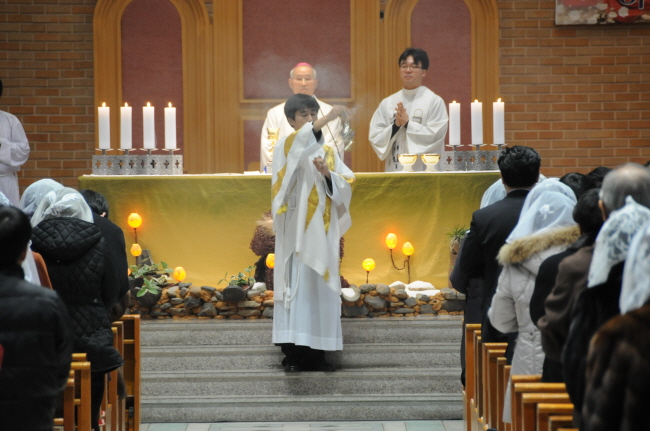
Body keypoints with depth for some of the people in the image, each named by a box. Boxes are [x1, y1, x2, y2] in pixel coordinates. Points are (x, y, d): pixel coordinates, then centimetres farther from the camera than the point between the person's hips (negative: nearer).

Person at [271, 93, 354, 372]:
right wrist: (324, 121, -36)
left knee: (321, 287, 2)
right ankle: (292, 354, -9)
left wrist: (328, 175, -14)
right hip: (296, 230, -4)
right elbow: (295, 147, -22)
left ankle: (316, 352, 6)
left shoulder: (328, 153, 16)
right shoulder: (285, 148, 3)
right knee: (295, 284, -9)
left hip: (322, 231, 4)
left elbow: (345, 187, 7)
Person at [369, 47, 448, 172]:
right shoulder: (387, 103, 10)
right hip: (394, 170, 3)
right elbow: (374, 137, 5)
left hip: (425, 170, -3)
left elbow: (436, 135, -9)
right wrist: (395, 126, -10)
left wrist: (408, 124, -11)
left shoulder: (434, 101, 0)